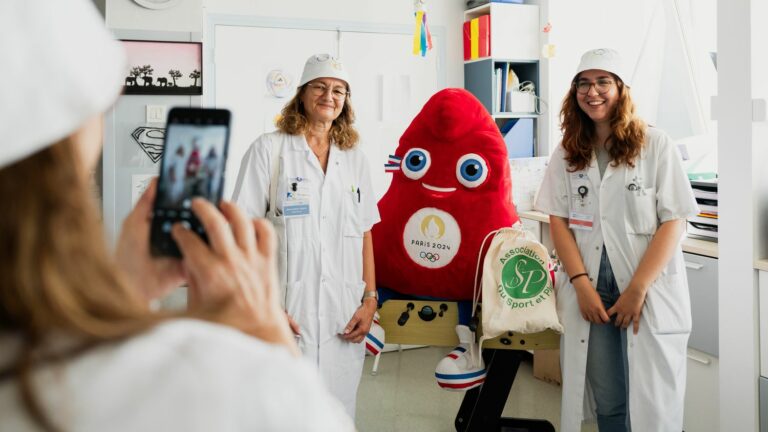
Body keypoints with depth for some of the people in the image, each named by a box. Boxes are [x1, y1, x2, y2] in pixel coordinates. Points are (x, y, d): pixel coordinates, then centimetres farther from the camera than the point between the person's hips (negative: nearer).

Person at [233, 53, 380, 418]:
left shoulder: (354, 160, 14)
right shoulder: (269, 149, 1)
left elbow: (365, 236, 14)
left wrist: (369, 300, 4)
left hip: (343, 320, 4)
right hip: (287, 318, -4)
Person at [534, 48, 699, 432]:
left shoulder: (656, 146, -3)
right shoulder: (567, 154, 8)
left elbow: (673, 222, -6)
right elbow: (558, 222, 5)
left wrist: (637, 290, -12)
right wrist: (582, 284, -7)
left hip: (650, 293, -3)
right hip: (590, 291, 3)